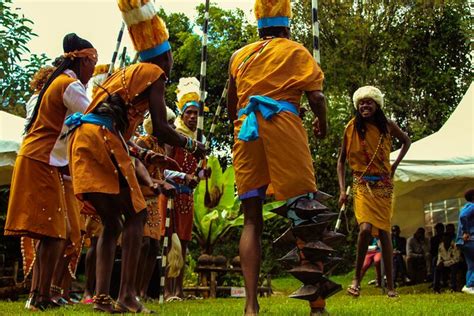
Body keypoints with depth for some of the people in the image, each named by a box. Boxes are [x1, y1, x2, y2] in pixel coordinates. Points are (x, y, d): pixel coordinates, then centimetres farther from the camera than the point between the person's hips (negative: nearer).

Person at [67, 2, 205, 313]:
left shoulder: (125, 73, 30)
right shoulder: (155, 74, 5)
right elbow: (161, 129, -6)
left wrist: (147, 179, 31)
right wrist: (192, 145, 11)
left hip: (82, 140, 8)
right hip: (102, 137, -8)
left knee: (112, 222, 12)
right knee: (135, 214, -1)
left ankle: (102, 296, 5)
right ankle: (127, 295, -8)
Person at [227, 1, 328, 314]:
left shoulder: (239, 56, 22)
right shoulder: (297, 51, 12)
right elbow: (316, 97, 2)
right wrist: (322, 124, 20)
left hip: (245, 130, 3)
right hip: (283, 125, -3)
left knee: (252, 219, 4)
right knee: (303, 212, -2)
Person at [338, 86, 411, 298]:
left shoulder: (387, 126, 1)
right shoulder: (352, 128, -2)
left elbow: (406, 141, 20)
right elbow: (341, 160, 4)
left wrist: (395, 165, 7)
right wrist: (342, 190, -3)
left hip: (384, 185, 2)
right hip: (362, 184, -2)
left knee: (384, 231, 0)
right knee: (366, 228, -21)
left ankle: (390, 285, 8)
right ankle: (357, 278, -3)